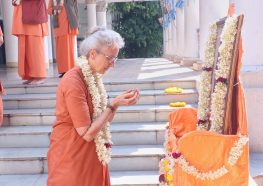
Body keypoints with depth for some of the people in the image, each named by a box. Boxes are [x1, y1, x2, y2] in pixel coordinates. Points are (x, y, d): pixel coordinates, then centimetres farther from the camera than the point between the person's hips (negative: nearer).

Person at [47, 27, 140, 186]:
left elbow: (104, 119, 6)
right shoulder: (73, 82, -23)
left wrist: (119, 101, -9)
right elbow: (87, 133, -22)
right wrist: (114, 105, -19)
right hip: (73, 157, -8)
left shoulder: (94, 76, 4)